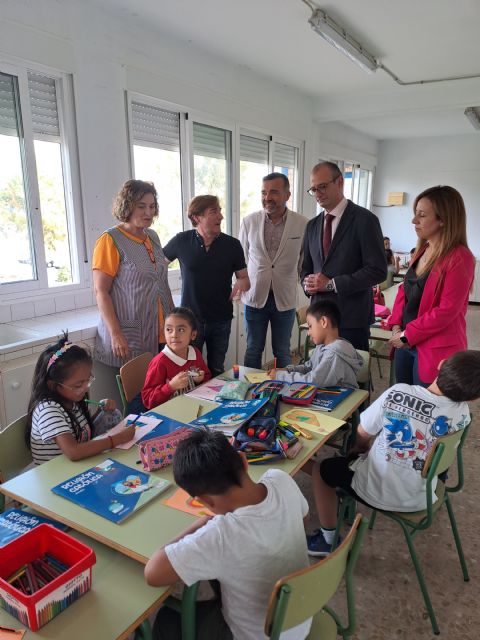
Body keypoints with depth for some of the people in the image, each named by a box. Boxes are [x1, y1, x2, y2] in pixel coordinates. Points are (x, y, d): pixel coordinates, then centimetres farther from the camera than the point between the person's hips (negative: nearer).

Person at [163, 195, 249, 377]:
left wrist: (242, 283, -20)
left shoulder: (232, 244, -4)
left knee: (216, 371, 16)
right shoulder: (182, 241, -7)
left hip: (221, 320, 1)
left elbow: (244, 278, 3)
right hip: (190, 319, -1)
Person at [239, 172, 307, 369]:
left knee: (283, 352, 13)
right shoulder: (249, 221, -2)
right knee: (253, 350, 13)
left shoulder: (302, 224, -7)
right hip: (255, 297, 1)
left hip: (285, 299, -1)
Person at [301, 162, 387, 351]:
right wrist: (308, 283, -3)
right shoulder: (313, 225, 13)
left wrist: (331, 284, -15)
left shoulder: (364, 220, -6)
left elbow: (377, 270, -12)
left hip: (352, 319, -5)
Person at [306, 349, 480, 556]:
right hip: (419, 500, 4)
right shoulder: (462, 413, -18)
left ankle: (329, 539, 26)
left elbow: (362, 435, -8)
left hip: (377, 492, -4)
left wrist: (361, 448, 9)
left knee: (320, 469, 20)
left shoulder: (398, 393, -25)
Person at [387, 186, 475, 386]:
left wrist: (407, 335, -14)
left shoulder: (459, 258, -17)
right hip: (406, 344, 8)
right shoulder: (422, 250, 9)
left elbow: (446, 311, -20)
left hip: (435, 350, -7)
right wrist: (396, 326, -1)